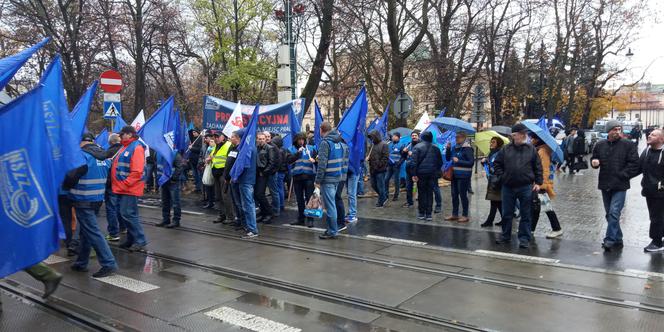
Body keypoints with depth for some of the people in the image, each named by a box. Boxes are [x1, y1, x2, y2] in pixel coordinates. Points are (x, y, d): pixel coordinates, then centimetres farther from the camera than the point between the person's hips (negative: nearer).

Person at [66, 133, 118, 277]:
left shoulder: (82, 155, -15)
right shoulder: (103, 157, 9)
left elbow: (71, 177, -16)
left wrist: (68, 186, 4)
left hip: (83, 201, -8)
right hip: (98, 199, 8)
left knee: (92, 232, -6)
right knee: (86, 231, 18)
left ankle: (109, 264, -8)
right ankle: (81, 263, 28)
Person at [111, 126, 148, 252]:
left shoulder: (136, 148, -13)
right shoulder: (124, 148, 18)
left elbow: (137, 172, -20)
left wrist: (124, 184, -18)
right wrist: (119, 185, 11)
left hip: (129, 189, -9)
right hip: (122, 189, 9)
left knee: (129, 214, -10)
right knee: (126, 214, 13)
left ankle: (140, 241, -4)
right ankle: (131, 239, 22)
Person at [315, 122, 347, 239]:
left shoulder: (325, 143, -14)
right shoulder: (339, 142, 11)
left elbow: (322, 164, -19)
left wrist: (317, 180, -15)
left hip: (327, 179, -8)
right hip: (337, 177, 8)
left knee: (329, 205, -3)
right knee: (332, 204, 17)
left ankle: (332, 232, 2)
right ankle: (331, 228, 25)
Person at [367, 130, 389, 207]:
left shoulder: (383, 145, -10)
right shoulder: (374, 145, 14)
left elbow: (385, 157, -16)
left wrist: (378, 166, -19)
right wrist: (368, 157, 5)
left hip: (380, 170, -8)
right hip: (373, 169, 8)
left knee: (380, 186, 0)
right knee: (373, 185, 13)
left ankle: (381, 202, 13)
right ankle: (384, 197, 30)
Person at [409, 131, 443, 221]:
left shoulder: (417, 147, -4)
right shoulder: (435, 148, 6)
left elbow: (413, 161, -11)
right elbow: (440, 162, 10)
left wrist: (414, 174, -9)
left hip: (421, 173, -2)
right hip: (432, 174, 2)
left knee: (421, 193, 7)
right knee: (430, 193, 6)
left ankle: (421, 213, 10)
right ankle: (429, 214, 5)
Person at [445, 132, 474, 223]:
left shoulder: (467, 149, -11)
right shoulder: (455, 148, 11)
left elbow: (471, 162, -16)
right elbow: (448, 158, 15)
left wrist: (458, 161, -18)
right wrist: (448, 148, 2)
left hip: (463, 175, -7)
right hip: (455, 175, 7)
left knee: (463, 195, -1)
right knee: (454, 194, 12)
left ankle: (465, 215, 10)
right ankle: (454, 214, 23)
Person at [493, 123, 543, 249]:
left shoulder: (531, 149, 2)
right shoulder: (506, 149, 1)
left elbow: (538, 167, 5)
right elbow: (496, 163, 10)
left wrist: (538, 183, 0)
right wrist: (502, 176, 1)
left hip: (526, 187, -1)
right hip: (508, 187, 1)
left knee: (525, 215, 5)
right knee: (507, 214, 11)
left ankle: (524, 238, 14)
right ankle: (506, 236, 25)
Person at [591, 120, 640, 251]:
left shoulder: (628, 145, -4)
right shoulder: (600, 145, 7)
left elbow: (634, 163, -6)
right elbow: (594, 159, 18)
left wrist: (621, 175, -11)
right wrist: (594, 162, -5)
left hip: (620, 186, -5)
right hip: (605, 185, 5)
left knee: (614, 213, -13)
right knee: (610, 214, 11)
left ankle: (610, 240, -8)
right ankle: (618, 239, 23)